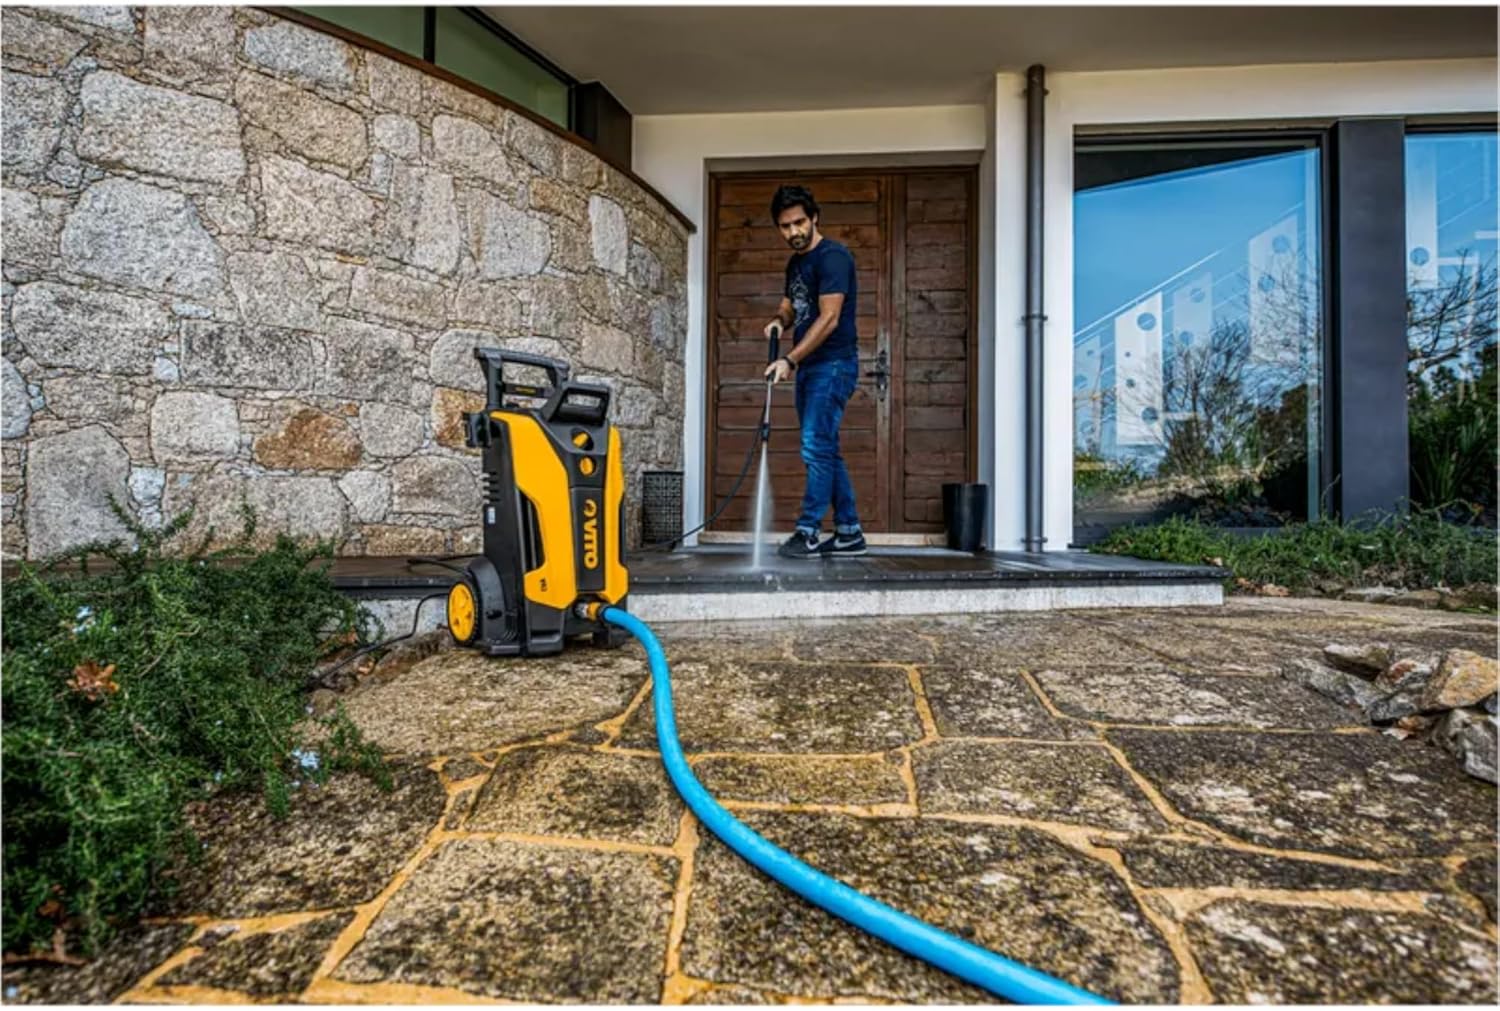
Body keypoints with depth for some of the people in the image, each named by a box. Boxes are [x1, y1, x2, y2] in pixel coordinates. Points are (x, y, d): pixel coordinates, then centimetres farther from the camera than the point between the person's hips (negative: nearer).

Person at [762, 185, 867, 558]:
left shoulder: (832, 256, -11)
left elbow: (829, 318, -18)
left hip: (833, 365, -9)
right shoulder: (795, 262, 17)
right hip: (809, 367, 9)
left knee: (816, 448, -13)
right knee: (825, 451, 8)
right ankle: (849, 533, 14)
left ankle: (808, 533, -8)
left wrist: (789, 360, -23)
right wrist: (779, 320, 2)